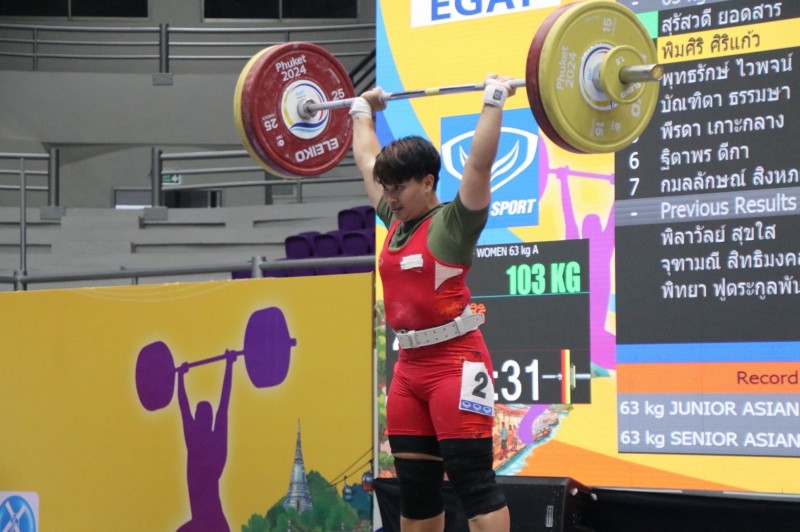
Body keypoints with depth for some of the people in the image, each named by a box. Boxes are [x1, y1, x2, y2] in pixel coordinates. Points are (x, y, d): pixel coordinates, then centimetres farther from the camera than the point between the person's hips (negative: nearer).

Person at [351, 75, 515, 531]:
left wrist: (494, 102, -17)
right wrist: (362, 111, 34)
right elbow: (367, 163, 26)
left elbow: (480, 163, -18)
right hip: (410, 367, 8)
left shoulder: (454, 221, -6)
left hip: (456, 364, -8)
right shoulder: (397, 222, 13)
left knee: (473, 481, -9)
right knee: (414, 488, 10)